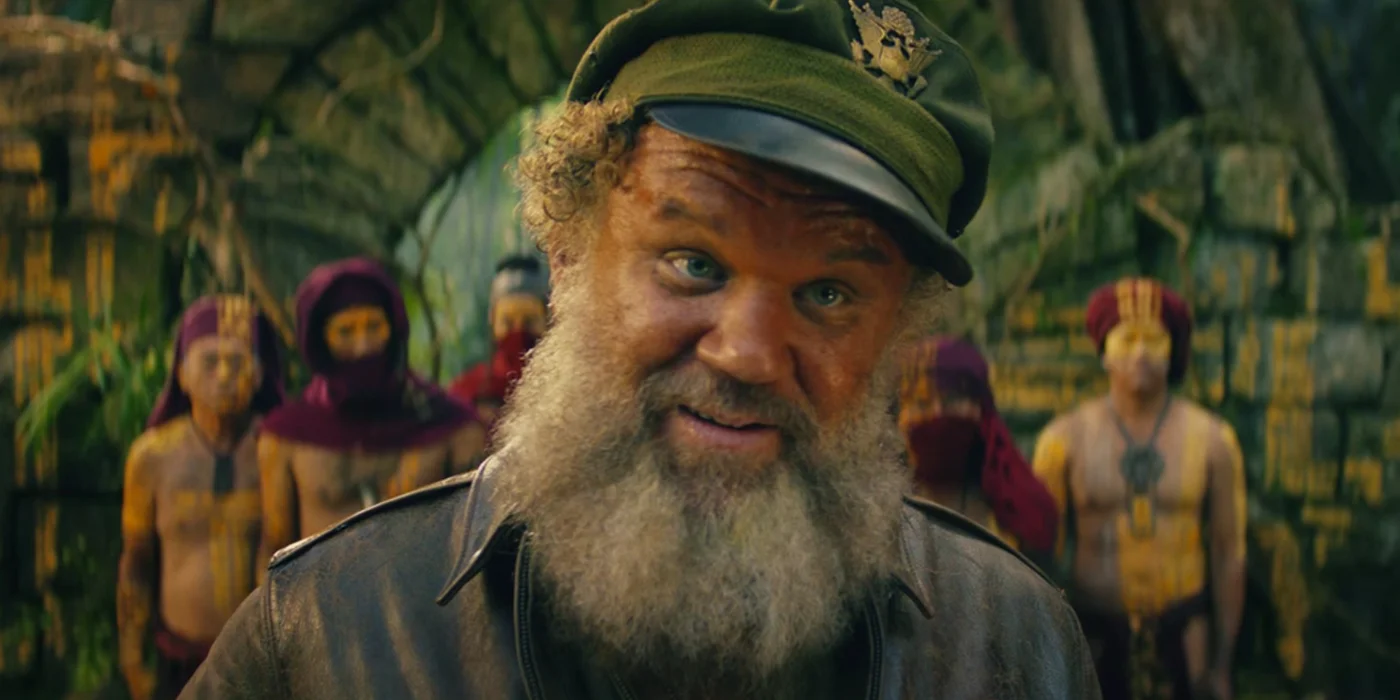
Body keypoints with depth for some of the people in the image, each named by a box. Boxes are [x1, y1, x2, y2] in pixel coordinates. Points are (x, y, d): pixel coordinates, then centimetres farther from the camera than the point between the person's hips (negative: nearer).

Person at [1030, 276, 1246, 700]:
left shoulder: (1212, 439, -5)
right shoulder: (1065, 439, -6)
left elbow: (1228, 554, 1)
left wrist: (1222, 666, 1)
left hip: (1180, 638, 1)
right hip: (1093, 638, 0)